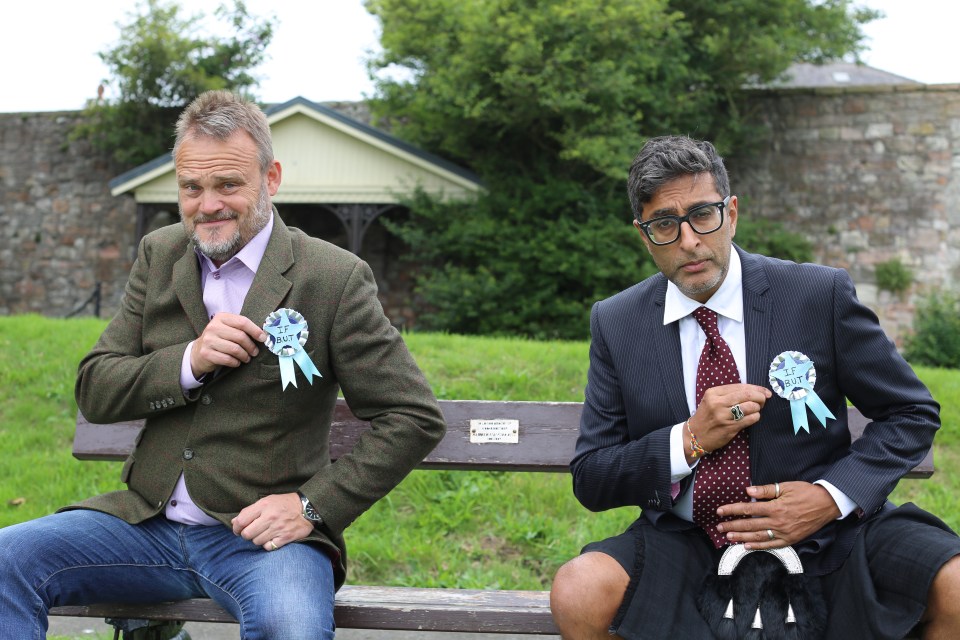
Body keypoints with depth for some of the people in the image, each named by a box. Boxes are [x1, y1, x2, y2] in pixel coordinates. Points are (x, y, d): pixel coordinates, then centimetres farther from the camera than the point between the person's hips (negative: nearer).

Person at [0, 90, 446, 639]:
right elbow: (94, 393, 6)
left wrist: (313, 507, -15)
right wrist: (189, 362, -13)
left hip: (260, 533, -4)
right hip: (150, 520, 5)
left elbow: (416, 418, -8)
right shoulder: (160, 254, 9)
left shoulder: (336, 278, -7)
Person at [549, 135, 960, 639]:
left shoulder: (822, 295, -6)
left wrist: (833, 497, -15)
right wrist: (690, 441, -17)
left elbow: (913, 413, 1)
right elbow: (590, 482, 0)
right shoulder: (615, 324, -1)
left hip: (821, 532, 0)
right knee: (578, 592, -28)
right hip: (685, 548, 1)